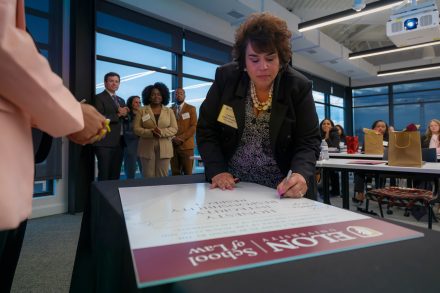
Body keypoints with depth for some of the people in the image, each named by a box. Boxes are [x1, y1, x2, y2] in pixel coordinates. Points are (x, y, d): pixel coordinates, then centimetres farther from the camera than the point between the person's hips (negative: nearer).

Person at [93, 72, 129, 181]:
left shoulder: (121, 100, 21)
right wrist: (118, 114, -13)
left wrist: (125, 114, 1)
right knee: (104, 175, -4)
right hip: (105, 143, -7)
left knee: (115, 175, 9)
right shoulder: (99, 98, -2)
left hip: (119, 143, 7)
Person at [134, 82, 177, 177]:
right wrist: (151, 132, -17)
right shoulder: (142, 111, 7)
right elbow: (136, 128, 0)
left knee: (162, 176, 1)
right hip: (147, 148, 0)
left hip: (164, 148, 1)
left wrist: (161, 132, -17)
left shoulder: (169, 111, 9)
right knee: (148, 177, 1)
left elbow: (174, 129, 2)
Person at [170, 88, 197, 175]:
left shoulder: (191, 109, 6)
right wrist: (173, 138, -8)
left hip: (186, 145, -2)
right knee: (175, 173, 5)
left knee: (188, 173, -2)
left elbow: (194, 126, -4)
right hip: (173, 145, 3)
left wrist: (181, 138, -12)